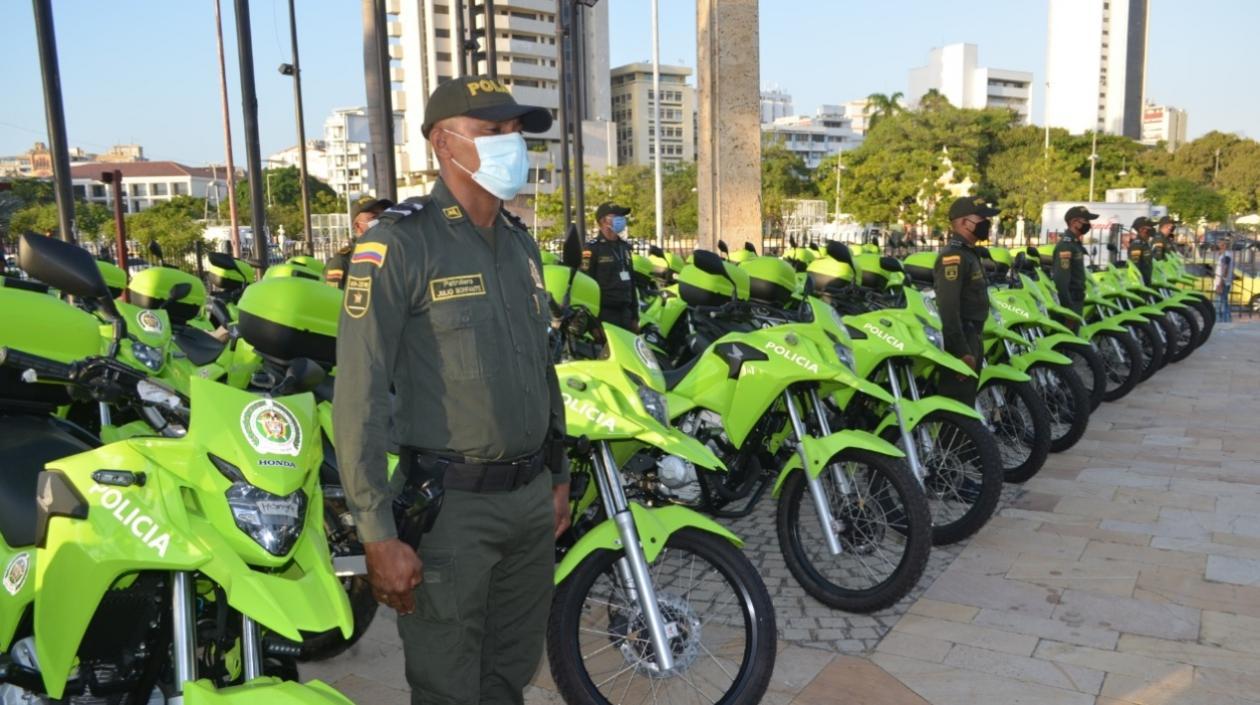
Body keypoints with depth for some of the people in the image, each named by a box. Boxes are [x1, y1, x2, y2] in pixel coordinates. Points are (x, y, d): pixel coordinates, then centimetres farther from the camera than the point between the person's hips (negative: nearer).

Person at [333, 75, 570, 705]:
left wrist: (559, 475, 17)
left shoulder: (521, 243, 12)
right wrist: (378, 535, -19)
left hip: (532, 497, 7)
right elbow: (359, 393, -17)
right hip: (448, 506, -6)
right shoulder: (398, 244, -12)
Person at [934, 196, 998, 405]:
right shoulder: (954, 256, -17)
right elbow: (948, 308, -24)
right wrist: (962, 351, -26)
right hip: (959, 341, -11)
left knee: (967, 401, 16)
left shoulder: (969, 253, 17)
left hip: (970, 337, 11)